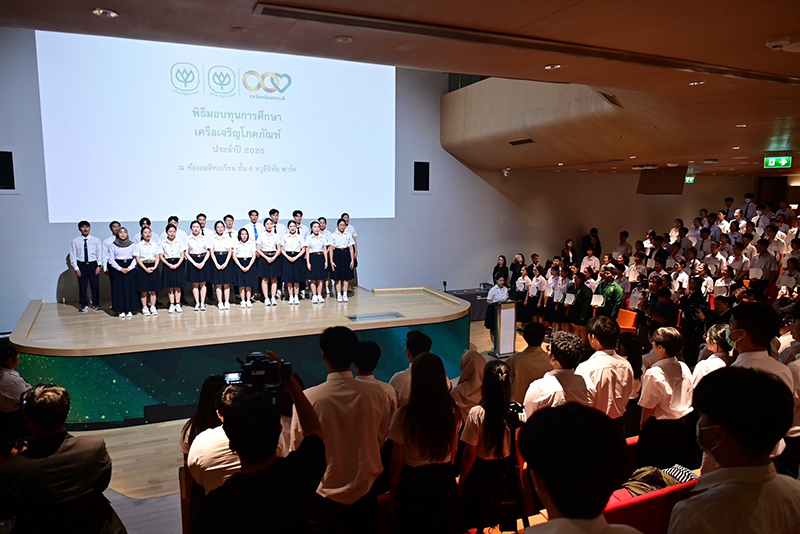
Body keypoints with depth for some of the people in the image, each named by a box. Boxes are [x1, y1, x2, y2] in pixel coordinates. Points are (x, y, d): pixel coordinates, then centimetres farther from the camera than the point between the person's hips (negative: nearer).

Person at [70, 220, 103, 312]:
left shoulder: (96, 240, 0)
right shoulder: (75, 241, -1)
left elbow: (100, 254, 1)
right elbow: (73, 255, 0)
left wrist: (99, 266, -6)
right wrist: (76, 268, -5)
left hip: (93, 264, 0)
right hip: (81, 265, 0)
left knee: (95, 285, 7)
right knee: (82, 286, 6)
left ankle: (96, 304, 21)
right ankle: (84, 305, 19)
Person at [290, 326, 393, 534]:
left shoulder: (307, 398, -21)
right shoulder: (377, 394, -15)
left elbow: (297, 448, -7)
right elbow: (383, 441, 1)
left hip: (323, 496, -1)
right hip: (364, 494, 2)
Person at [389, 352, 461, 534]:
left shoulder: (404, 415, -21)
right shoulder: (452, 411, -10)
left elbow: (397, 461, -12)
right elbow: (453, 452, 5)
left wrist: (393, 492, 2)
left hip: (414, 484, -3)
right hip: (445, 483, 3)